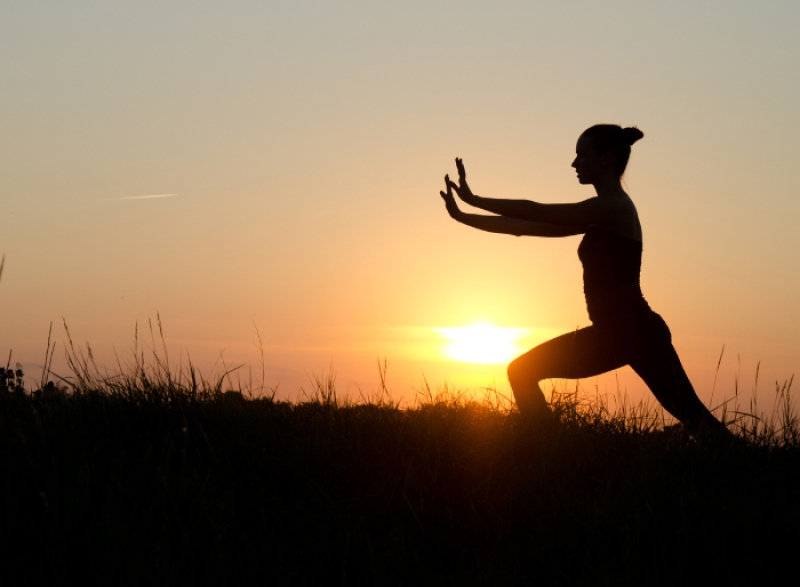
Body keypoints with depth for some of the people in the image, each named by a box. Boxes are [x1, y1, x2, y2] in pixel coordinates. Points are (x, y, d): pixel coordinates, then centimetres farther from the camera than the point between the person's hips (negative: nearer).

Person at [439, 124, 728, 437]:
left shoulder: (614, 208, -13)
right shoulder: (599, 216, 15)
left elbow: (535, 213, -15)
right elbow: (529, 227, 14)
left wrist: (473, 199, -8)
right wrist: (463, 217, 12)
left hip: (638, 332, -9)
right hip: (609, 333, 9)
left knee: (693, 417, -9)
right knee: (522, 372, 6)